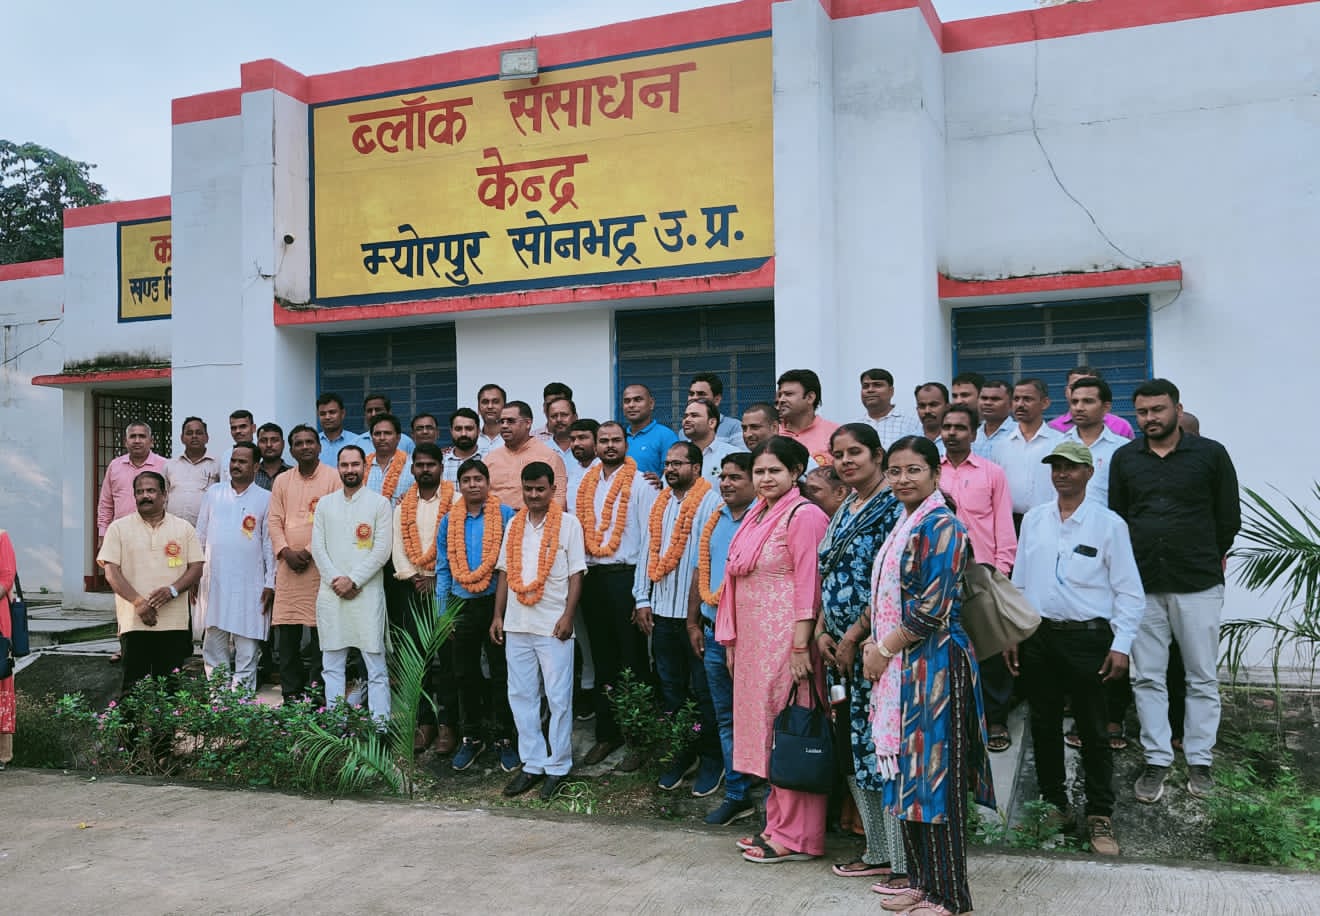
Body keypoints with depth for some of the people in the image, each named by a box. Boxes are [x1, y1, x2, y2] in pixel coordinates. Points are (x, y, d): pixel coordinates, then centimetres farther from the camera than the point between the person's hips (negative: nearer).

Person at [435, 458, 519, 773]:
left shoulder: (506, 516, -4)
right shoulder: (449, 521, 6)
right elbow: (443, 569, 10)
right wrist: (442, 613, 5)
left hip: (496, 603, -3)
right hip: (462, 606, 4)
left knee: (501, 674, 3)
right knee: (464, 675, 11)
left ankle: (504, 739, 13)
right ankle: (470, 738, 24)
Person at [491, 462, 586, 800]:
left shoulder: (568, 523, -3)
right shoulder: (514, 524, 11)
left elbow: (576, 574, -5)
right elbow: (505, 572, 14)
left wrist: (567, 616, -13)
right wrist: (498, 615, 8)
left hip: (553, 626, -5)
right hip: (516, 624, 5)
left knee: (558, 697, 1)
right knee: (521, 696, 9)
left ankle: (558, 766, 11)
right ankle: (532, 763, 19)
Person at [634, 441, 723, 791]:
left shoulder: (711, 502, -10)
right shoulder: (659, 503, 12)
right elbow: (647, 551, 13)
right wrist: (642, 599, 8)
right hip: (662, 610, 7)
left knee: (703, 690, 4)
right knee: (671, 687, 15)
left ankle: (712, 759, 17)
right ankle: (682, 755, 28)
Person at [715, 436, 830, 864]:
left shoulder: (803, 515, -10)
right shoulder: (756, 515, 15)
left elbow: (807, 585, -15)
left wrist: (801, 647, -19)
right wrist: (730, 640, 14)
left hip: (785, 638, -8)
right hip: (753, 641, 8)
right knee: (767, 731, 13)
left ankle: (797, 836, 7)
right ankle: (778, 825, 23)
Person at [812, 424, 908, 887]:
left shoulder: (893, 507, -10)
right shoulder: (843, 510, 15)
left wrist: (854, 635, -15)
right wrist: (822, 630, 4)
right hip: (842, 646, 9)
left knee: (882, 747, -5)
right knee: (855, 748, 13)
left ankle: (905, 861, 6)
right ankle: (877, 853, 24)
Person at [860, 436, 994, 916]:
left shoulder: (941, 525, -12)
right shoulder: (905, 526, 15)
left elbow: (933, 607, -18)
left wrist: (884, 649, -11)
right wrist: (876, 643, 8)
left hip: (934, 664, -9)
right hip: (902, 665, 9)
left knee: (935, 774, -3)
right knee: (909, 770, 13)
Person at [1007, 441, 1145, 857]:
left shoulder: (1108, 523, -5)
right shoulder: (1034, 519, 7)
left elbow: (1129, 591, -4)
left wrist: (1122, 645, -9)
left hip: (1087, 637, -4)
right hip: (1038, 634, 4)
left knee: (1093, 730, 3)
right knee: (1044, 725, 12)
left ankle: (1100, 816, 14)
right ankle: (1053, 803, 27)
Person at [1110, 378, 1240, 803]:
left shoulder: (1210, 454, -2)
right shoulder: (1124, 458, 6)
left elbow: (1228, 517, 5)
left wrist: (1207, 559, 11)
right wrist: (1131, 564, 9)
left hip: (1198, 584, -2)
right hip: (1141, 584, 2)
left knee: (1203, 677, 6)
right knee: (1147, 678, 6)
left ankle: (1199, 760, 19)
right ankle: (1157, 760, 16)